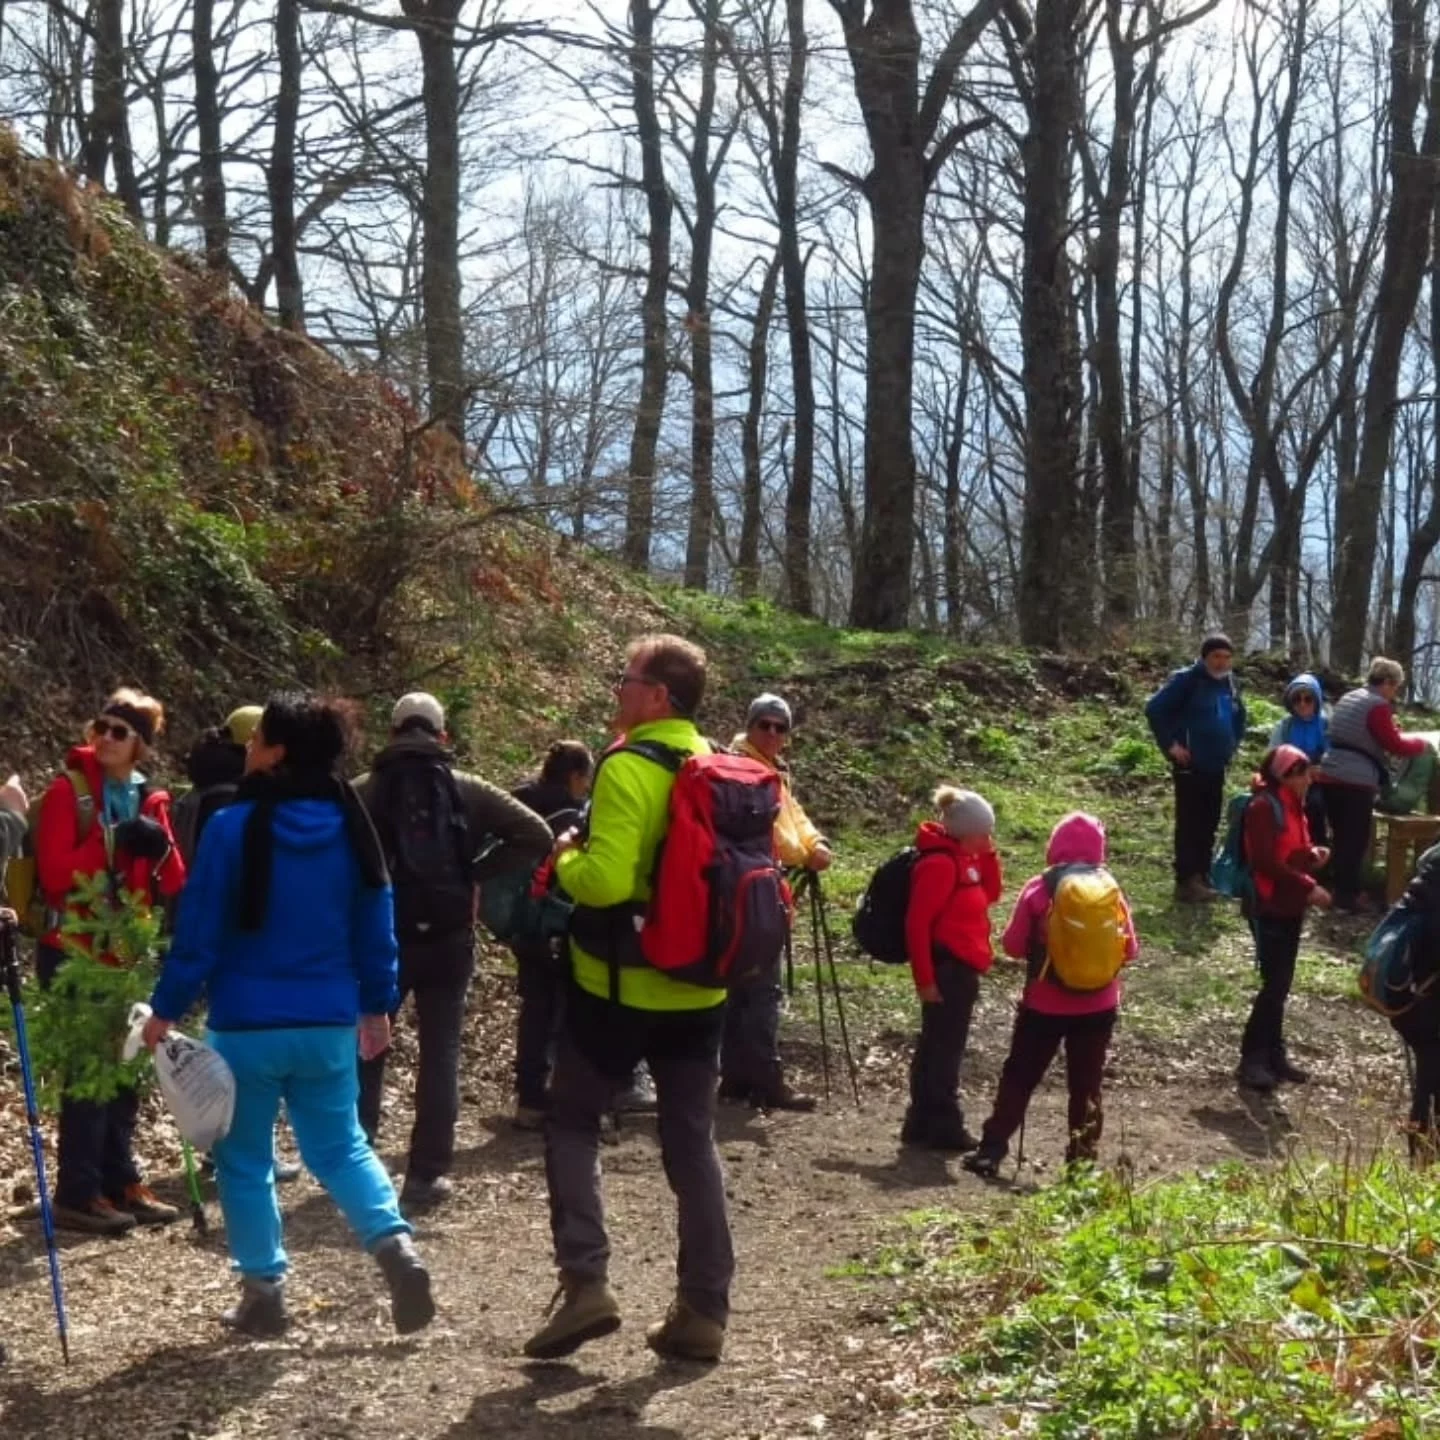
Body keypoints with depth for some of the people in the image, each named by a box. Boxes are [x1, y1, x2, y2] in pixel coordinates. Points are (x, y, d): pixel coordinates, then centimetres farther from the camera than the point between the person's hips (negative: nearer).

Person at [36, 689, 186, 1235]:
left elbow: (172, 887, 7)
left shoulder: (150, 800, 9)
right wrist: (114, 841, -24)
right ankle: (77, 1194, 0)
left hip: (125, 954, 6)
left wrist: (160, 850, -12)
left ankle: (118, 1182, 20)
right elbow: (55, 873, -17)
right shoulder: (68, 790, -7)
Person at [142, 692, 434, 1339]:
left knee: (244, 1159, 11)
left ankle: (264, 1291, 15)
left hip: (246, 1023, -4)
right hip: (329, 1022, 4)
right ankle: (394, 1242, -7)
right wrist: (378, 1004, 17)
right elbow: (376, 923, 6)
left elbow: (200, 927, -10)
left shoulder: (234, 826, -12)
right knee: (340, 1147, 15)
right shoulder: (350, 826, 1)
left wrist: (167, 1008, -1)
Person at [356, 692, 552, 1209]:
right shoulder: (468, 789, 1)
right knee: (440, 1053, 6)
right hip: (447, 938, 0)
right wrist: (478, 870, 2)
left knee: (366, 1048, 15)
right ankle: (427, 1174, 5)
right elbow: (538, 836, -2)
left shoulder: (364, 790, 0)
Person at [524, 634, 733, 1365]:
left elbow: (607, 879, -26)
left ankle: (585, 1282, 2)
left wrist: (566, 858, -7)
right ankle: (703, 1310, 14)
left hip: (621, 984, -6)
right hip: (697, 988, 6)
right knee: (691, 1140, 11)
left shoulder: (627, 768, -17)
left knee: (572, 1122, 11)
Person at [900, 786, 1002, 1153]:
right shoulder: (939, 863, -18)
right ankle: (943, 1127, 4)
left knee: (938, 1047, 15)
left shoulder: (964, 859, 10)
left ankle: (923, 1123, 23)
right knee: (945, 1048, -3)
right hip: (948, 968, -10)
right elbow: (917, 923, -21)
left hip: (962, 968, 10)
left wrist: (988, 856, 5)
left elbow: (990, 895, 21)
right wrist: (925, 978, -21)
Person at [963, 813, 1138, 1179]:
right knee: (1086, 1085, 12)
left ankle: (991, 1151, 7)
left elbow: (1012, 945, -5)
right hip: (1097, 1006, 1)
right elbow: (1129, 949, 1)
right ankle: (1082, 1160, 13)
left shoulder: (1038, 890, -9)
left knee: (1019, 1077, 9)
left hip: (1045, 1004, -1)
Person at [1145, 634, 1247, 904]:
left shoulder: (1228, 683, 11)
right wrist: (1170, 744, -16)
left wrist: (1233, 743, 17)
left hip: (1216, 767, 7)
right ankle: (1186, 882, -4)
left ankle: (1203, 877, 21)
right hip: (1190, 767, -7)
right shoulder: (1186, 680, -12)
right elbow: (1154, 709, -16)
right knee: (1189, 825, -6)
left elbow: (1239, 715, 30)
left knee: (1209, 825, 12)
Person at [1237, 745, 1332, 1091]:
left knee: (1281, 984, 12)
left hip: (1290, 907, 9)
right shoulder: (1263, 807, -16)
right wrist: (1308, 888, -22)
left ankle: (1273, 1053, 20)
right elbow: (1266, 862, -22)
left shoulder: (1292, 806, 14)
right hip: (1269, 908, -9)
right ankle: (1252, 1058, -1)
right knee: (1274, 983, -9)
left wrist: (1312, 855, 1)